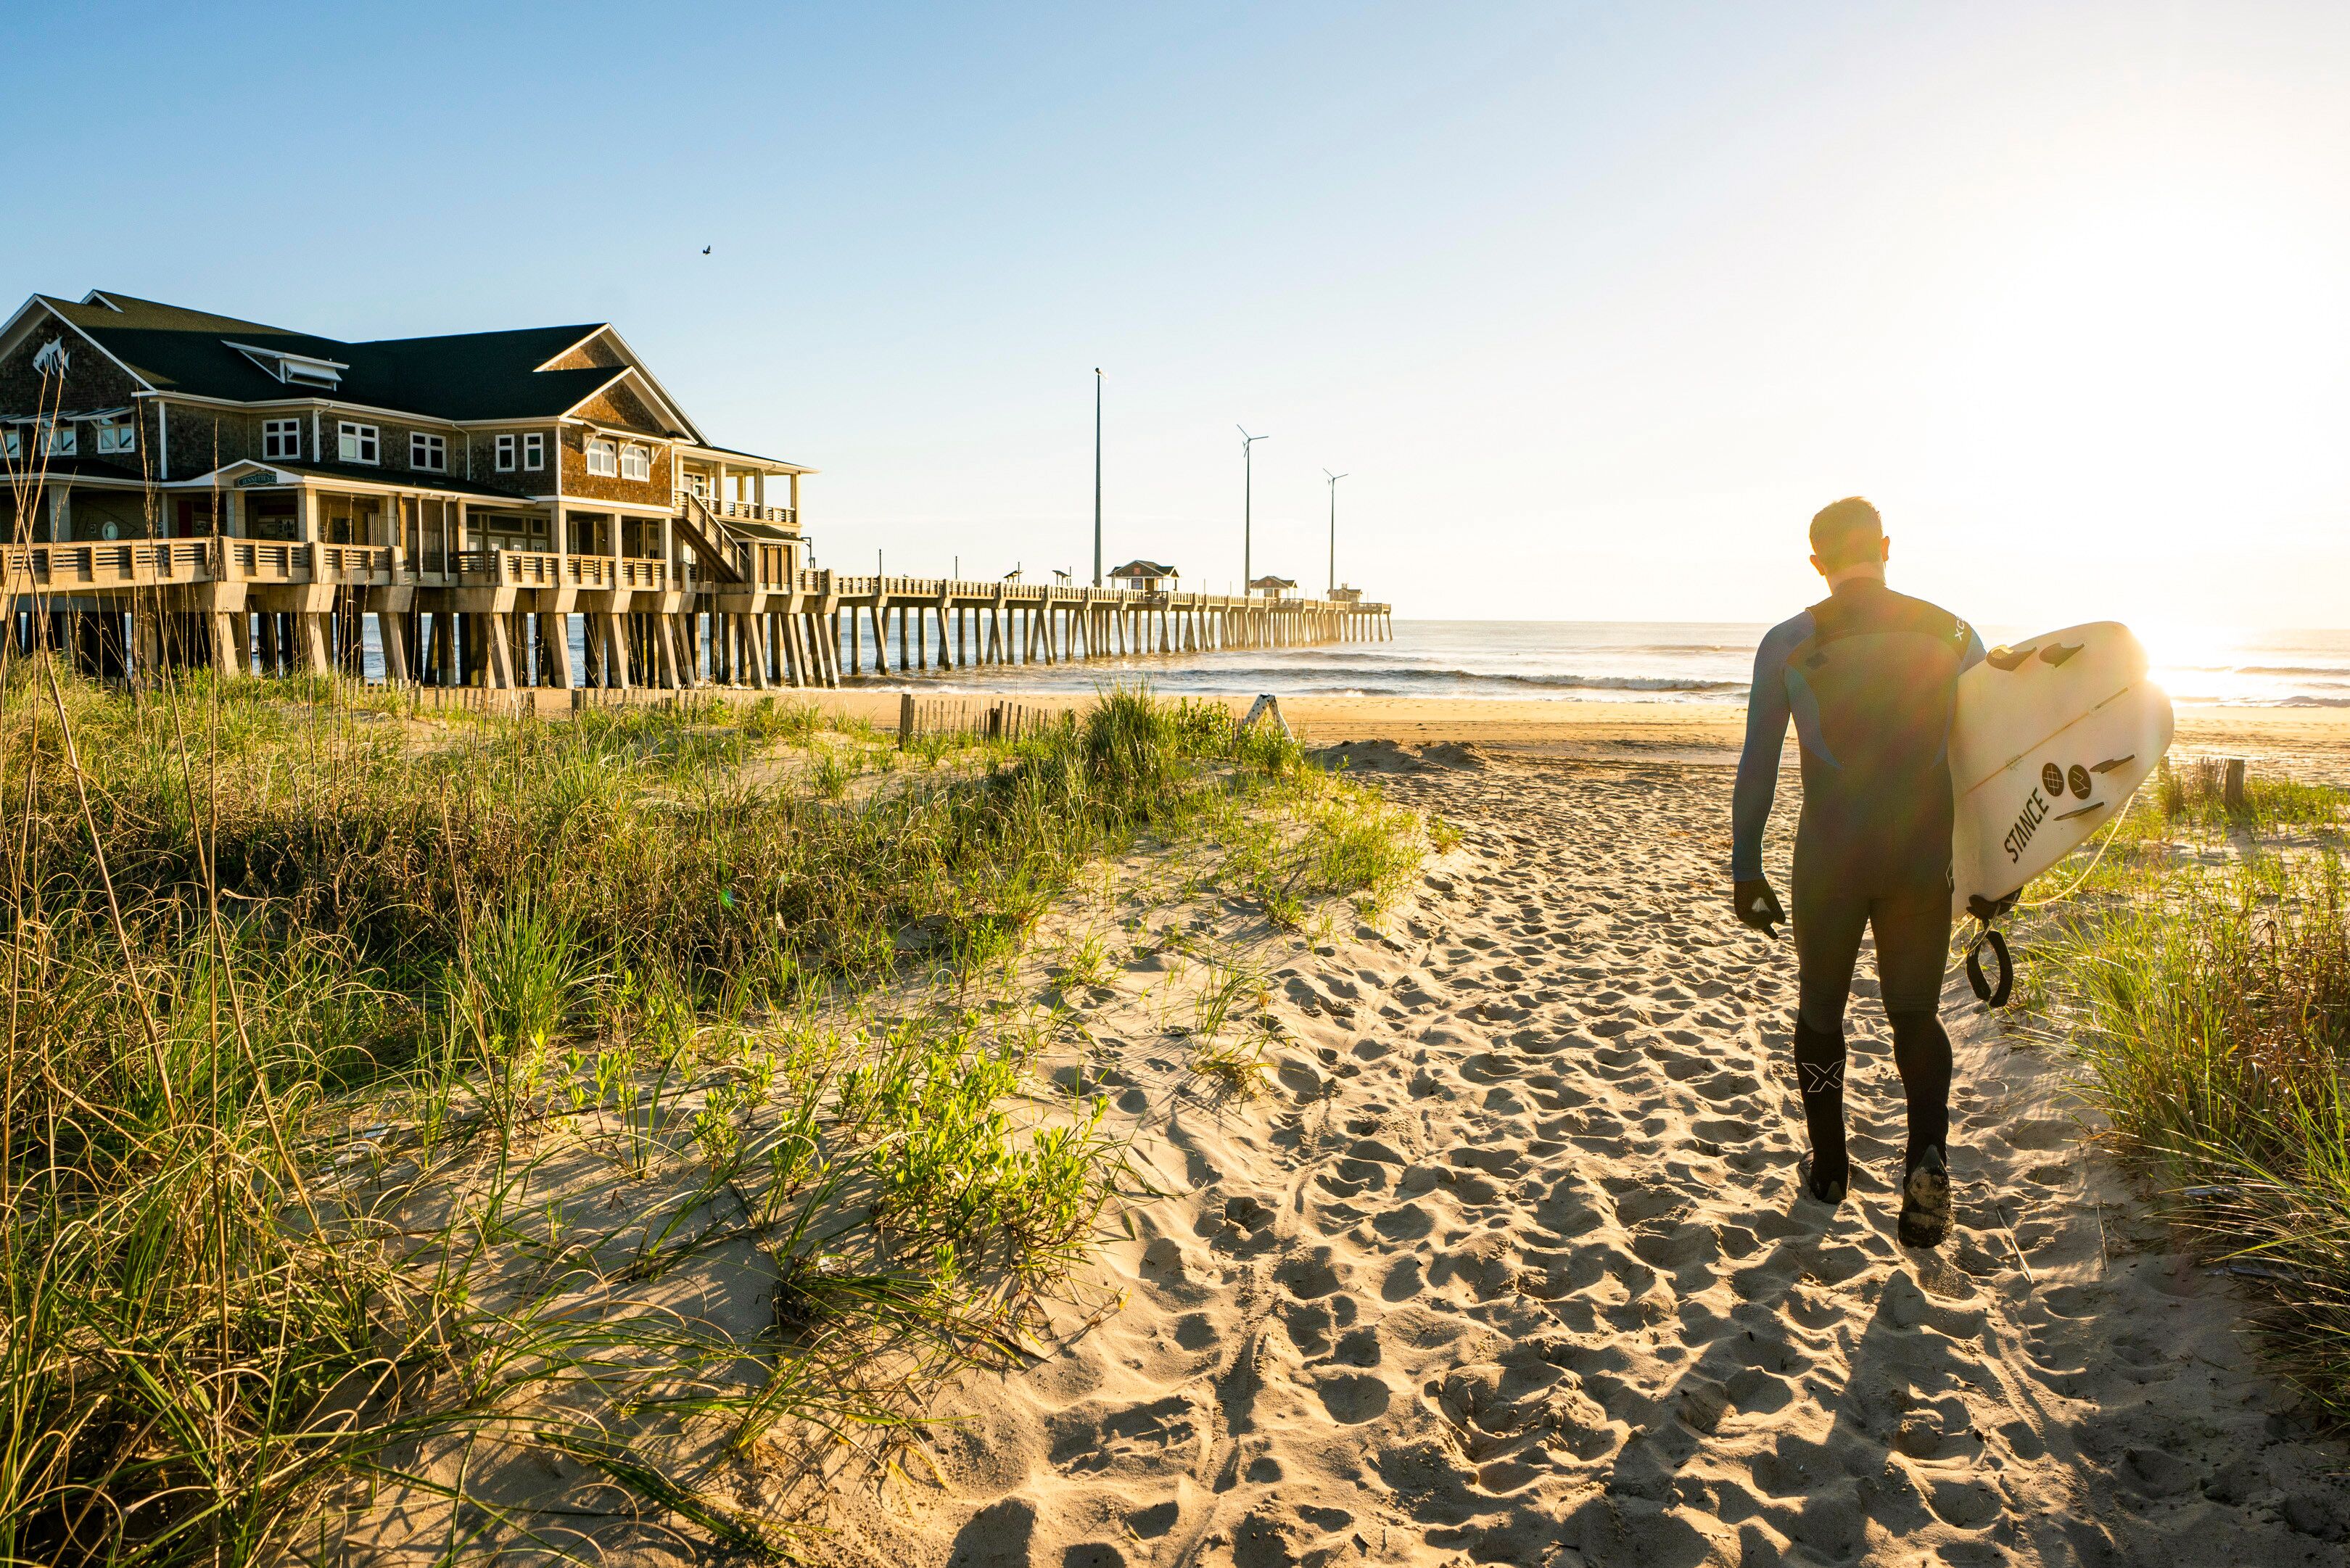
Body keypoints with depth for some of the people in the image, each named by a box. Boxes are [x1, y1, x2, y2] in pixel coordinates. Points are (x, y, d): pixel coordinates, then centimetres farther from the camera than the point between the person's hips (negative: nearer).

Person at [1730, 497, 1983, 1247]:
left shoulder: (1788, 643, -4)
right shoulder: (1954, 635, 2)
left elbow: (1757, 767, -4)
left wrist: (1745, 868, 4)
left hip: (1830, 858, -1)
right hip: (1923, 859, 2)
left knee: (1821, 1009, 17)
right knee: (1916, 1012, 15)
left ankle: (1829, 1169, 26)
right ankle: (1928, 1151, -8)